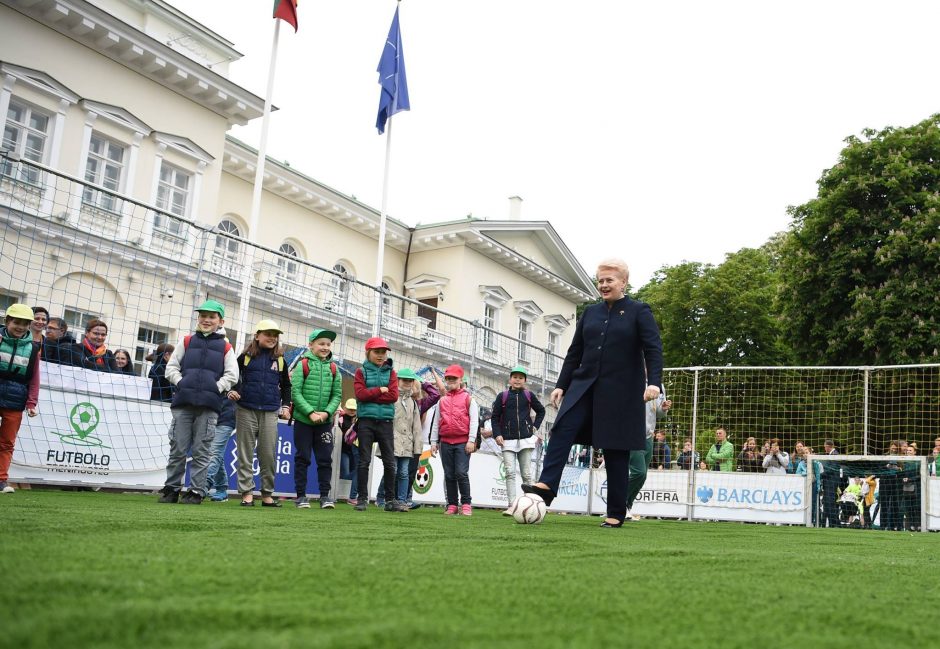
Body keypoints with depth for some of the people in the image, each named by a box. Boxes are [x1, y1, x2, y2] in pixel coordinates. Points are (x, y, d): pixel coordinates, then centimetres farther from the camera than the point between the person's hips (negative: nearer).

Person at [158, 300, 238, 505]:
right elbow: (172, 367, 12)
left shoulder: (225, 347, 10)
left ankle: (197, 491, 7)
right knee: (178, 449, 2)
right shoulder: (186, 342, 14)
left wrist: (216, 389, -7)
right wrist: (181, 383, -3)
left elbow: (232, 375, 5)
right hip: (183, 403, 1)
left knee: (201, 451, 1)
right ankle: (171, 489, 13)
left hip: (209, 405, -1)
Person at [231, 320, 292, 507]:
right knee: (245, 454, 1)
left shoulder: (280, 360, 11)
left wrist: (286, 405, 13)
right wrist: (231, 391, -5)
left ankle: (267, 494, 8)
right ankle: (247, 493, 6)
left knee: (269, 455, 0)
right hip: (246, 411, -1)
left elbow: (286, 385, 21)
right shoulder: (246, 356, 4)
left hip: (270, 413, 1)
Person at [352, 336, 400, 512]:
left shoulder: (391, 372, 10)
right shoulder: (361, 372, 6)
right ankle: (363, 499, 6)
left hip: (386, 421, 2)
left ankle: (390, 500, 9)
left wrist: (370, 395, -7)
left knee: (390, 462, 3)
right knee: (364, 461, 1)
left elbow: (393, 396, -4)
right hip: (366, 420, -1)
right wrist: (381, 390, -8)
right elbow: (360, 394, -9)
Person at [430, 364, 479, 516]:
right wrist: (433, 442, 11)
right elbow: (436, 423, 17)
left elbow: (474, 421, -1)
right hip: (445, 442, 4)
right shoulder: (442, 401, 15)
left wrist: (471, 440, -9)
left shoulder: (468, 398, 5)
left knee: (461, 473, -11)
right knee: (449, 475, 5)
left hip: (463, 442, -4)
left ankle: (466, 505, -3)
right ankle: (452, 505, 11)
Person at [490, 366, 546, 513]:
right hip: (508, 440, -1)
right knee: (510, 473, -8)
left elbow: (541, 411, 20)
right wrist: (497, 434, -6)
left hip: (526, 439, 1)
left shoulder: (529, 396, 6)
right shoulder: (502, 396, 4)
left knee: (527, 474, 3)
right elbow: (495, 417, 5)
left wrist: (535, 427, 8)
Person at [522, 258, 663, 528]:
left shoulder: (639, 312, 1)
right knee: (562, 429, -19)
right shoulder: (590, 313, 15)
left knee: (616, 451, 1)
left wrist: (654, 382, -21)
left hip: (620, 393, -4)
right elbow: (574, 352, 16)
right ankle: (546, 485, -26)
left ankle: (616, 515, 10)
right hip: (584, 386, 4)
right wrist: (561, 385, 10)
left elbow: (654, 349, -7)